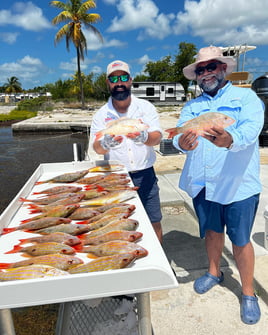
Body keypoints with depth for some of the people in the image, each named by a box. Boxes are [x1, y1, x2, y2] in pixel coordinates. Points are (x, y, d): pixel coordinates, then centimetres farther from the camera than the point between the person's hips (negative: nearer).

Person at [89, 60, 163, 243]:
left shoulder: (145, 107, 0)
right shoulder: (101, 115, 1)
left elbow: (157, 137, -12)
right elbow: (97, 147, -9)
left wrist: (144, 137, -36)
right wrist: (105, 144, -34)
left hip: (145, 176, 0)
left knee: (154, 223, 8)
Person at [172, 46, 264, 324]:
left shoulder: (245, 97, -3)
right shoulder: (191, 106, 9)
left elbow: (251, 128, -22)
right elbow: (179, 134, -7)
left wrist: (230, 140, -44)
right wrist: (183, 143, -32)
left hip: (238, 184, -3)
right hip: (202, 183, 4)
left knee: (240, 239, 5)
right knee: (212, 230, 19)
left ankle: (248, 293, 26)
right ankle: (214, 272, 43)